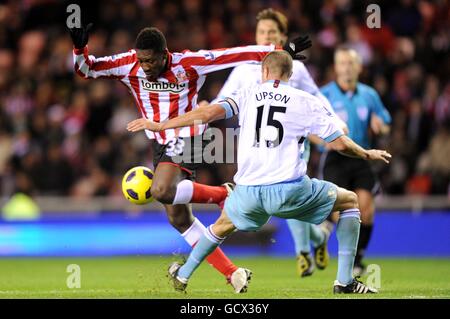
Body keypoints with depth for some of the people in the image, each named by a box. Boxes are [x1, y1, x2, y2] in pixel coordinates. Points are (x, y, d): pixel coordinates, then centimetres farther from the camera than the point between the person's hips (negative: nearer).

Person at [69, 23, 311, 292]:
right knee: (178, 219, 5)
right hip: (161, 146, 6)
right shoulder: (129, 65, -7)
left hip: (187, 140, -6)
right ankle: (232, 273, 11)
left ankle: (224, 194, -10)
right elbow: (86, 69, -6)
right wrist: (80, 48, -28)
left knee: (161, 191, -32)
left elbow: (237, 55, -15)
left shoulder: (188, 63, -17)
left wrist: (282, 52, -14)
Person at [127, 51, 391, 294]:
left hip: (248, 191, 3)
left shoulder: (248, 95, 10)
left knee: (224, 224, 35)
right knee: (350, 201, 18)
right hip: (289, 190, -3)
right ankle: (345, 281, 11)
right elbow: (340, 144, 4)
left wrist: (160, 126, 1)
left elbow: (208, 113, -3)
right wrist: (367, 154, 24)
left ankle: (182, 276, 42)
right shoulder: (307, 102, 6)